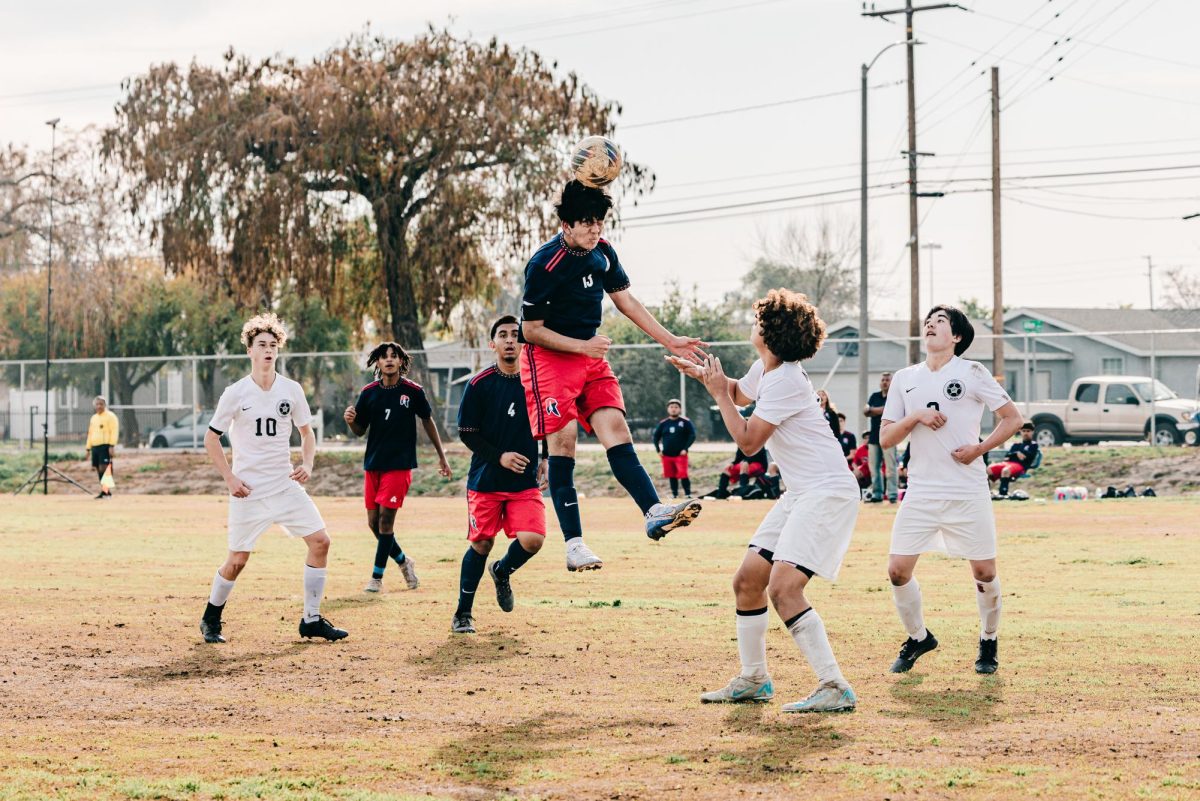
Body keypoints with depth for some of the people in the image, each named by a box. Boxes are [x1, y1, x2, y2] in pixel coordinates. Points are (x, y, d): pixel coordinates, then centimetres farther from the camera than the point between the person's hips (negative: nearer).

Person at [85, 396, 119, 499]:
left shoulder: (110, 416, -3)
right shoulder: (93, 418, 20)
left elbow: (114, 431, -11)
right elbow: (90, 433, 24)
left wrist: (112, 446, -19)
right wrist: (88, 447, 19)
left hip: (105, 446, -8)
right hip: (95, 447, 8)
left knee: (103, 468, -15)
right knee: (98, 469, 6)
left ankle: (104, 491, -15)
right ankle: (106, 491, 12)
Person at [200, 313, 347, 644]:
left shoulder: (291, 390, 3)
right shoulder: (235, 393, -6)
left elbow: (306, 433, 15)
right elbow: (211, 438, 1)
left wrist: (307, 464, -4)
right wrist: (230, 479, -8)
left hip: (286, 486, 4)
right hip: (249, 490, -4)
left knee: (320, 541, -7)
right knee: (238, 559, -2)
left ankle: (311, 619, 3)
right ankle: (210, 620, 21)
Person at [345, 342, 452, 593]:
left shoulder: (413, 391, -5)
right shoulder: (369, 392, 2)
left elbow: (427, 421, 8)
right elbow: (360, 431, 8)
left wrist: (441, 457, 12)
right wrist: (350, 420, -15)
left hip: (399, 464, -4)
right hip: (373, 464, 4)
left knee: (386, 519, -10)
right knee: (373, 522, 5)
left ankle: (377, 577, -2)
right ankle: (403, 561, 29)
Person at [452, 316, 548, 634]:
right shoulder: (479, 384, -6)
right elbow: (466, 433, -4)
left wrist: (546, 459, 3)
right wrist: (499, 456, -15)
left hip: (526, 480, 2)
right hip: (486, 478, -2)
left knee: (532, 539, -14)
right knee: (481, 544, 0)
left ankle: (502, 572, 20)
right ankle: (463, 614, 16)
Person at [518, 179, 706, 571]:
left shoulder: (602, 252, 1)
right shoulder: (544, 265, -20)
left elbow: (626, 301, 13)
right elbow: (531, 330, -15)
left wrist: (670, 341, 9)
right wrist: (582, 346, -20)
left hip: (591, 355, 6)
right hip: (548, 356, -6)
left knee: (616, 427, -9)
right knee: (563, 441, -14)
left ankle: (654, 512, -21)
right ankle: (573, 543, -16)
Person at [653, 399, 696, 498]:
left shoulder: (685, 422, -2)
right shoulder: (663, 423, 8)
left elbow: (692, 436, -5)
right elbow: (656, 436, 15)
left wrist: (685, 449, -13)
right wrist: (658, 449, 4)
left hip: (680, 454, -4)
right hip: (667, 455, 4)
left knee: (683, 475, -14)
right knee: (671, 476, 9)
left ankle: (688, 494, -9)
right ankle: (674, 494, 18)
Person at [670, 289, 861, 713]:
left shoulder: (784, 380, -19)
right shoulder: (764, 370, 10)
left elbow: (748, 439, -16)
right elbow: (738, 393, 34)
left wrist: (719, 394, -5)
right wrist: (704, 374, 17)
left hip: (828, 492, -10)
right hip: (800, 493, 10)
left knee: (783, 589, -21)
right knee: (747, 582, 12)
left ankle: (835, 688, -21)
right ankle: (753, 679, 26)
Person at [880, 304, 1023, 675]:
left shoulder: (971, 373, 0)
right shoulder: (905, 379, 10)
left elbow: (1012, 418, 2)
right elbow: (885, 439, 8)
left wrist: (980, 449, -11)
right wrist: (915, 416, -10)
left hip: (967, 493, -3)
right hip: (921, 492, 3)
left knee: (984, 572, 0)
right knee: (898, 570, -5)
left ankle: (989, 642, 23)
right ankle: (918, 637, 17)